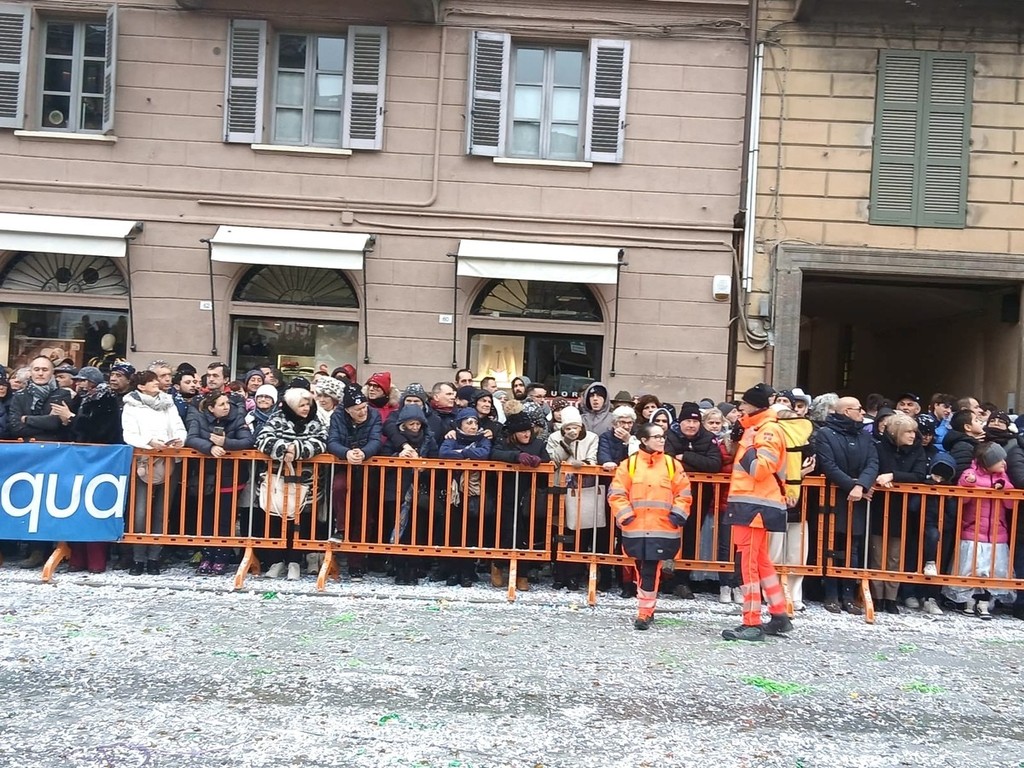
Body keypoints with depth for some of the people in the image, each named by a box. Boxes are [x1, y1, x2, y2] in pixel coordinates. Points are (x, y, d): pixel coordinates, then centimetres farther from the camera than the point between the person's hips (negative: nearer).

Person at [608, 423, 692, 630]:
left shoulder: (673, 464, 5)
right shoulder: (629, 464, 2)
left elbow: (683, 494, 8)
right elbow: (616, 493, 1)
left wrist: (678, 514, -4)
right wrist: (624, 514, -8)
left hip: (662, 529, -1)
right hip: (635, 528, 1)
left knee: (651, 570, -5)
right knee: (640, 570, 10)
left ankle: (645, 611, 4)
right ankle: (647, 608, 25)